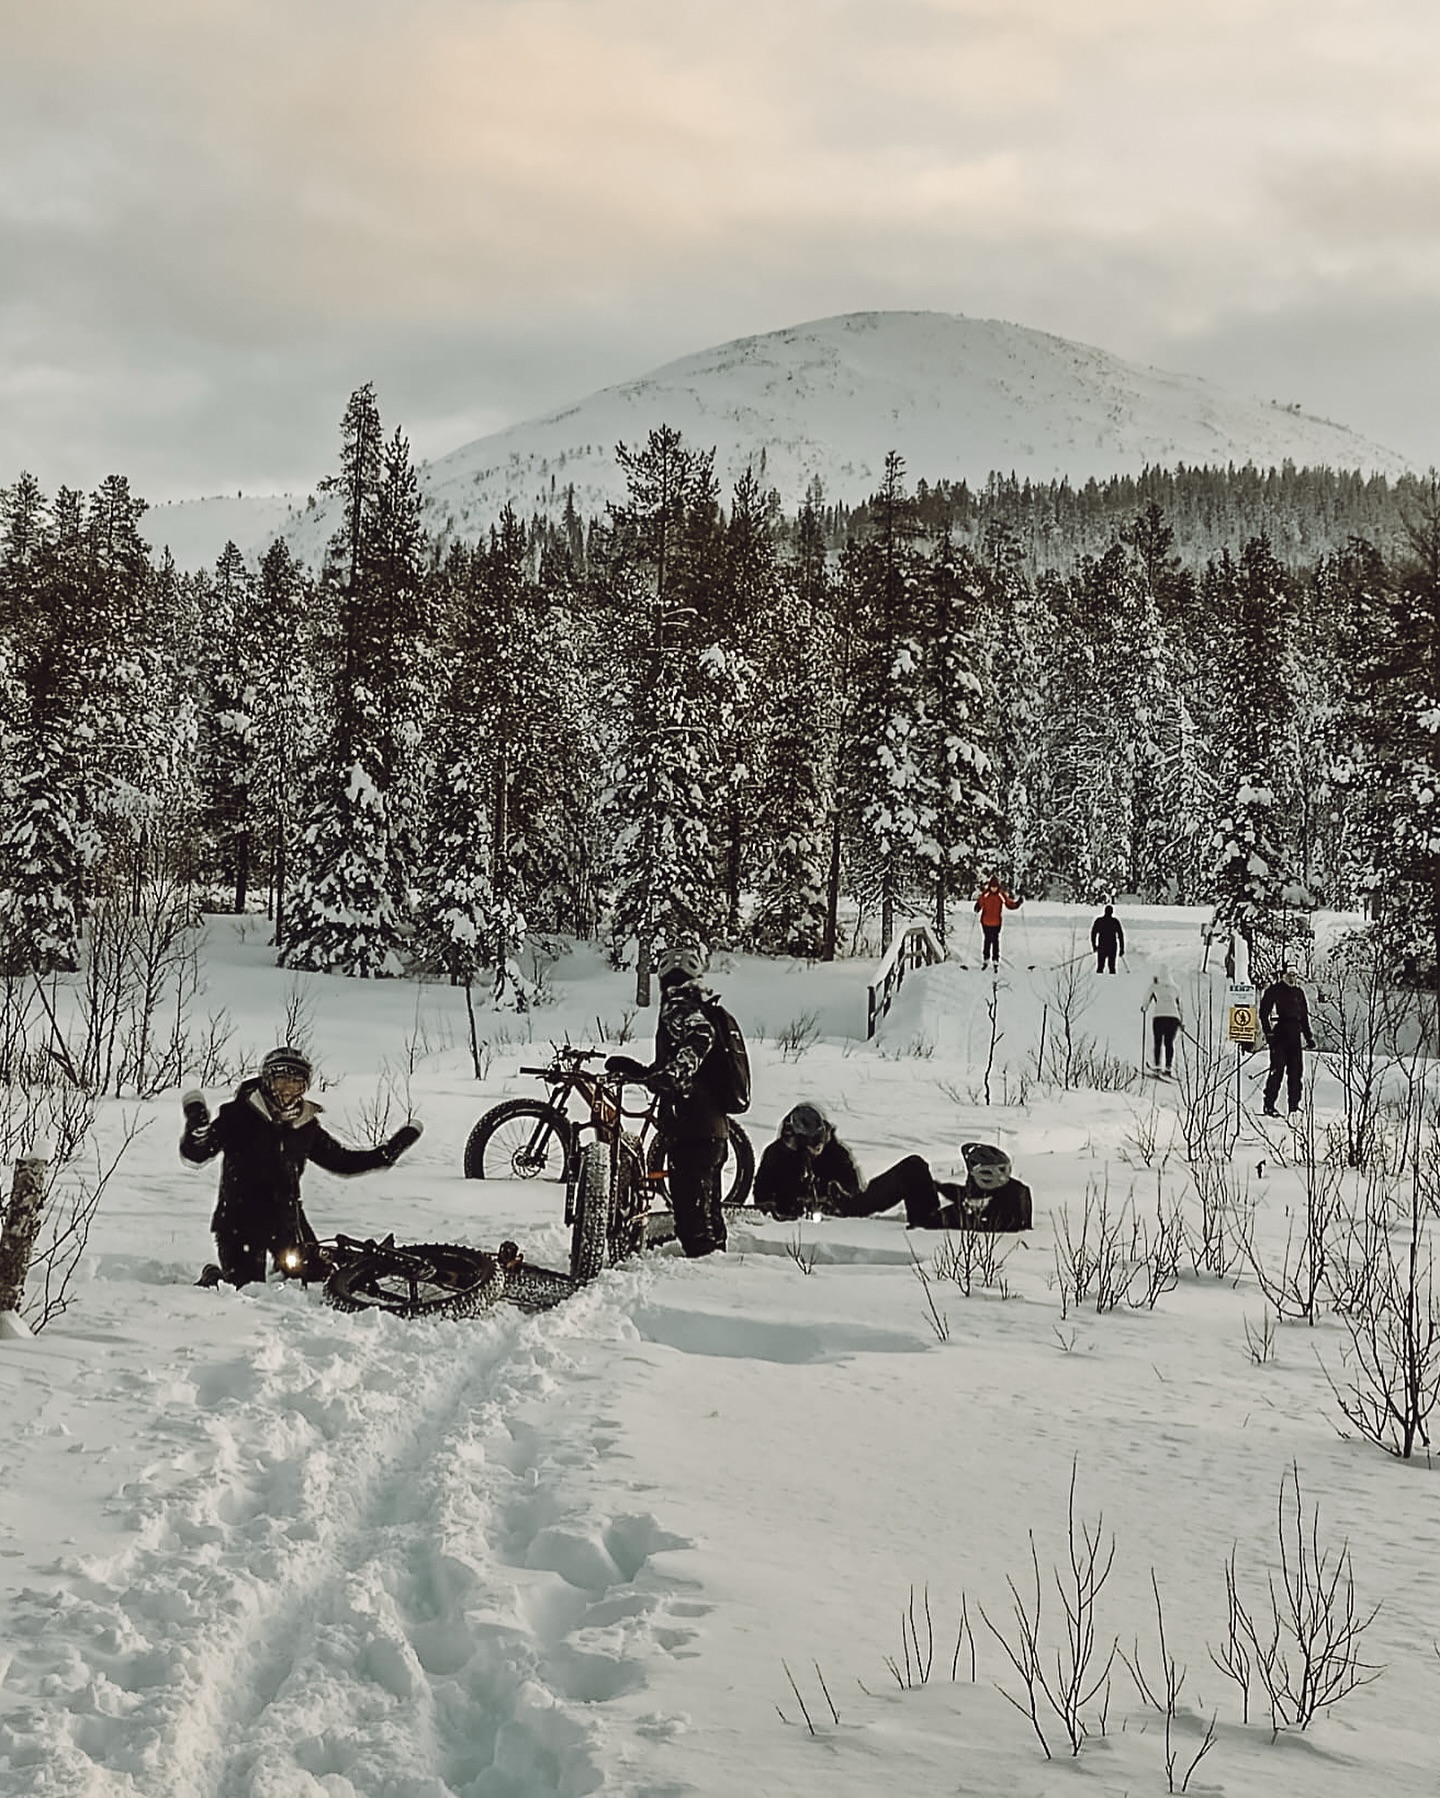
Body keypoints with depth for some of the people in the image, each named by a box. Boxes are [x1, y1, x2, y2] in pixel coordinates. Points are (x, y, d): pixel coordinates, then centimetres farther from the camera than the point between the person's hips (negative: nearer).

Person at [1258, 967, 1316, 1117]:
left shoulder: (1298, 992, 16)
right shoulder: (1273, 990, -1)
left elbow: (1304, 1016, 22)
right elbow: (1263, 1013, -3)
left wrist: (1308, 1037, 18)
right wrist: (1268, 1032, -12)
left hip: (1294, 1036, 6)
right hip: (1279, 1035, -6)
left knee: (1296, 1070, 3)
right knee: (1277, 1069, -8)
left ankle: (1294, 1106, 8)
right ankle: (1269, 1106, -3)